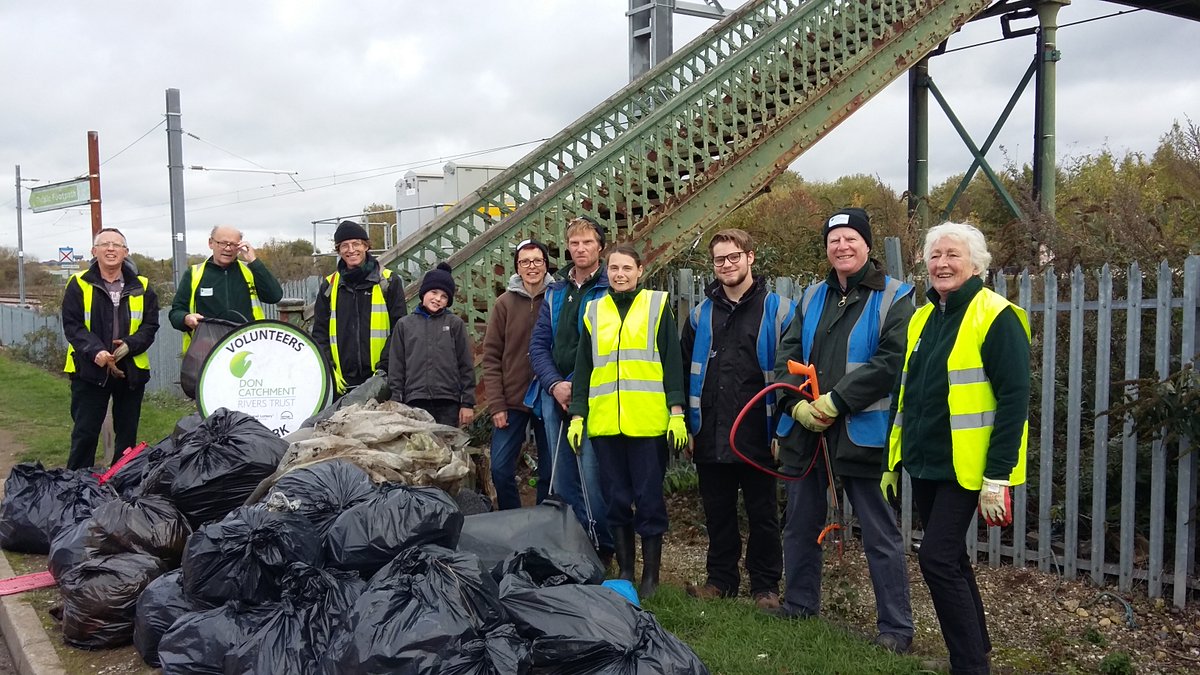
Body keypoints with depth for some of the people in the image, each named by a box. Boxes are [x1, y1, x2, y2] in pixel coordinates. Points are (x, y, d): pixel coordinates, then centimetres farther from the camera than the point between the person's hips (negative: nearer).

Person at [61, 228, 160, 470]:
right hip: (89, 371, -2)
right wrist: (96, 351, -22)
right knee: (85, 433, 2)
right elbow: (72, 325, -7)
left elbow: (150, 326, 1)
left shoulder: (141, 287, 5)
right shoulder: (78, 285, 0)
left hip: (131, 370, 2)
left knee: (128, 433, 11)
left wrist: (129, 345, -17)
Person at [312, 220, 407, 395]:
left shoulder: (389, 282, 4)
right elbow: (319, 333, 13)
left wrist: (384, 369, -9)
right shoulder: (329, 286, 13)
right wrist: (328, 371, 0)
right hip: (341, 382, 2)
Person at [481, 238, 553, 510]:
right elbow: (491, 357, 0)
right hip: (512, 402, 1)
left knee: (550, 472, 7)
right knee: (501, 470, 1)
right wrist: (496, 404, -6)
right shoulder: (505, 303, 1)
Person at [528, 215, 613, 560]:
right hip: (555, 398, 6)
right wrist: (555, 385, -4)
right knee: (562, 480, 11)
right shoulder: (555, 292, 14)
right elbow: (538, 344, 11)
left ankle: (602, 550, 9)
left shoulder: (611, 290, -3)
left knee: (592, 478, -6)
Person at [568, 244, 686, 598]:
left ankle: (651, 575, 12)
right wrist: (577, 415, 9)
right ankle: (625, 572, 19)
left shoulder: (657, 305, 6)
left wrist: (676, 411, -5)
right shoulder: (594, 311, 14)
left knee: (649, 499, 1)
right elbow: (583, 368, 16)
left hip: (648, 422, -3)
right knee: (616, 500, 8)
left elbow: (673, 361, 2)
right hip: (604, 423, 3)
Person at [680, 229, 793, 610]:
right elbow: (685, 373, 13)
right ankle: (721, 578, 26)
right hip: (710, 437, 4)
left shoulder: (778, 310, -1)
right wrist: (686, 424, 8)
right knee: (717, 513, 13)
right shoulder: (701, 314, 10)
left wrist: (784, 427, -7)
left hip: (757, 435, -3)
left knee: (762, 514, 7)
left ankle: (766, 585, 20)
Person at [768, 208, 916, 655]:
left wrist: (836, 401, -18)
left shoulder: (893, 297, -3)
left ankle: (895, 627, 9)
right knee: (800, 521, 17)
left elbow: (892, 361, -14)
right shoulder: (812, 297, 14)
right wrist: (797, 403, -8)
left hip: (861, 431, -6)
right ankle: (799, 603, 34)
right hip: (806, 428, 6)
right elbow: (788, 353, 9)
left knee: (879, 532, -1)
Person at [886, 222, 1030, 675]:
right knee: (951, 560, 15)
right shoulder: (922, 318, 12)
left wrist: (997, 476, -19)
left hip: (966, 466, -8)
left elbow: (1014, 399, -15)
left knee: (937, 559, -11)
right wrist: (893, 461, 16)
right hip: (924, 464, 8)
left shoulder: (995, 317, -11)